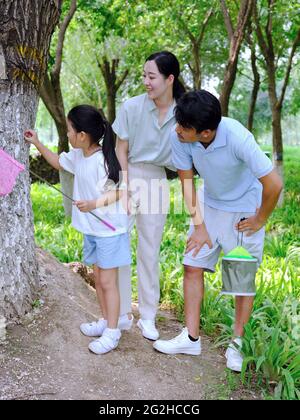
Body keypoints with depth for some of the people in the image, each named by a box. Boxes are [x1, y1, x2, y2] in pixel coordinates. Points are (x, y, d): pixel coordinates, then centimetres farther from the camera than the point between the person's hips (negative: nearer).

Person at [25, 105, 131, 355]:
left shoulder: (105, 159, -22)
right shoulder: (77, 156, 4)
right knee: (98, 279, 17)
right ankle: (105, 322, 31)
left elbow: (120, 191, -22)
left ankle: (112, 333, 8)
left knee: (108, 281, -2)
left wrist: (95, 203, -32)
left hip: (110, 230, -9)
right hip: (92, 230, 9)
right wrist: (37, 144, 19)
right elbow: (58, 162, 24)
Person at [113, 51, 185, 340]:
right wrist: (126, 190, -8)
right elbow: (121, 150, -5)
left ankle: (148, 317, 19)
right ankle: (123, 313, 14)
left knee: (149, 252, 8)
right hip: (127, 176, -1)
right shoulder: (132, 107, -10)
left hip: (156, 183, 1)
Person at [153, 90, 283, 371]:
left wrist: (259, 221, -15)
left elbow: (273, 184, -30)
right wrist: (198, 225, -8)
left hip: (244, 210, -4)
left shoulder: (238, 138, -37)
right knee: (193, 266, 2)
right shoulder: (179, 137, -23)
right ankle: (191, 338, 14)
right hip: (209, 205, 4)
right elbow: (187, 180, -9)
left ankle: (237, 343, 20)